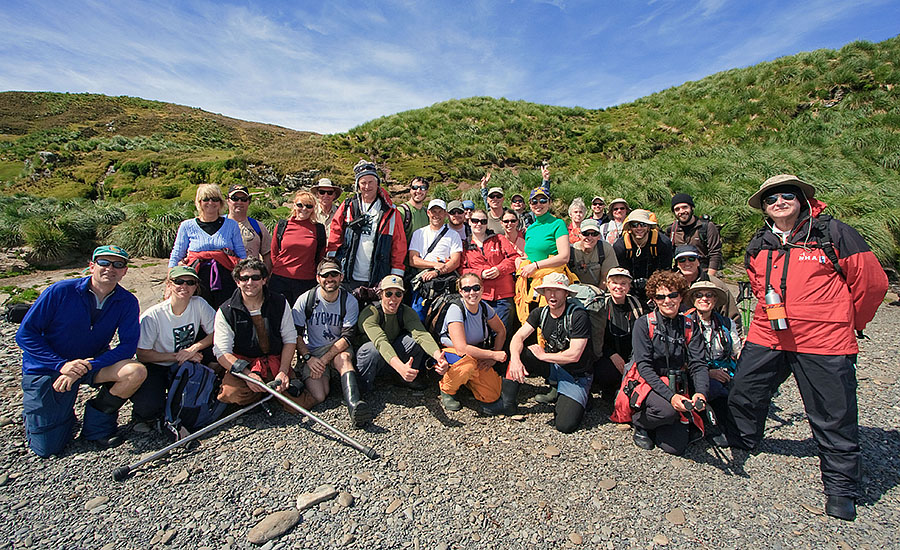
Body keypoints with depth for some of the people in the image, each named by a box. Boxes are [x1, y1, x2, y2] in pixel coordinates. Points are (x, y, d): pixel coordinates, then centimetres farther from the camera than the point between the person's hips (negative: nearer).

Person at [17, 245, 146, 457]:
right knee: (47, 449, 0)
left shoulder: (127, 302, -12)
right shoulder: (61, 291, -17)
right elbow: (25, 334, -13)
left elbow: (128, 344, -15)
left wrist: (89, 366, -28)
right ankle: (34, 408, 34)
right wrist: (61, 364, -23)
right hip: (45, 368, -2)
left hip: (92, 364, 2)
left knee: (137, 371, -29)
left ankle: (97, 422, -1)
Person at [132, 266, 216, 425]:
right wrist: (178, 356, -20)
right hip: (156, 367, -3)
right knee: (147, 409, -27)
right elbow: (142, 355, -15)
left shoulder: (199, 304, -12)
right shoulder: (152, 316, -19)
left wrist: (193, 348, -23)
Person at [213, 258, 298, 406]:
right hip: (242, 364, 0)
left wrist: (283, 371, -12)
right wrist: (248, 375, -24)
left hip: (276, 362, 1)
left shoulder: (280, 303, 0)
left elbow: (290, 339, 2)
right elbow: (222, 352, -9)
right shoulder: (226, 311, -4)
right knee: (231, 393, -30)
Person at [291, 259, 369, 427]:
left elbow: (347, 336, -10)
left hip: (338, 348, 1)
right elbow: (295, 334, -2)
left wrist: (324, 359, -20)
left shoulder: (349, 301, -4)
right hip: (310, 351, -1)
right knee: (318, 396, -26)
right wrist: (308, 358, -17)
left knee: (344, 357, -38)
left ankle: (354, 405, -52)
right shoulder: (305, 299, -4)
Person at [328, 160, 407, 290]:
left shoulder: (390, 212, 5)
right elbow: (335, 237, 10)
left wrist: (396, 277, 0)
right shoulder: (347, 207, 8)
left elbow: (399, 245, 4)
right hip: (348, 279, 1)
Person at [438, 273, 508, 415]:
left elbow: (501, 331, 8)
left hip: (476, 354, 5)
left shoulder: (485, 308, -8)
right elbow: (461, 348, -33)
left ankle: (467, 380, 20)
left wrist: (492, 358, -4)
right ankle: (447, 390, -7)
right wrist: (493, 354, -27)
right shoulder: (456, 309, -26)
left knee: (492, 396, -11)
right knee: (468, 363, -39)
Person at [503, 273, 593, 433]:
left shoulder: (579, 316, -19)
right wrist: (515, 359, -31)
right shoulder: (540, 313, -2)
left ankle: (581, 397, 11)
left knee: (565, 424, -20)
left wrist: (543, 355, -15)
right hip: (552, 367, 5)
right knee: (519, 353, -20)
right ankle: (507, 402, -9)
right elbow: (518, 337, -11)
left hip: (576, 374, -4)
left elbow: (574, 355, -23)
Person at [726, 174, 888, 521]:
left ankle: (841, 487, 24)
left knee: (833, 417, 5)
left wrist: (848, 324, 9)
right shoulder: (758, 246, 8)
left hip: (824, 342, -4)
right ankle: (740, 443, 40)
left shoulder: (834, 234, -5)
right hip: (767, 338, 5)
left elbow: (872, 283, 1)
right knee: (743, 394, 14)